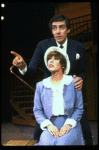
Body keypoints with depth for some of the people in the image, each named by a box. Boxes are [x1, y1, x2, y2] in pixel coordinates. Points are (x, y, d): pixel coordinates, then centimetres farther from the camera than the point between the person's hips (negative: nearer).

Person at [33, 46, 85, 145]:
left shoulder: (73, 83, 3)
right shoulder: (40, 85, 8)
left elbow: (79, 108, 4)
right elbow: (37, 110, 7)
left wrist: (68, 124, -11)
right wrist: (48, 125, -9)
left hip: (70, 125, -1)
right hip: (50, 126, 1)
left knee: (62, 143, -30)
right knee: (46, 143, -28)